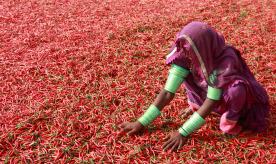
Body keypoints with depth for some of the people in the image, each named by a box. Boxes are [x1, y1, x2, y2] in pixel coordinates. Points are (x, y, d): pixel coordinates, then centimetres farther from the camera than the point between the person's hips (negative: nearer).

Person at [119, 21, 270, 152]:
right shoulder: (186, 54, -23)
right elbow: (168, 91, -24)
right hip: (208, 91, 5)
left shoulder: (226, 60, -36)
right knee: (184, 67, -14)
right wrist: (142, 122, -28)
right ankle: (197, 106, 4)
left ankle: (231, 121, -10)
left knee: (235, 90, -38)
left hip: (236, 96, -5)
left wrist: (182, 133, -37)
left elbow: (211, 101, -34)